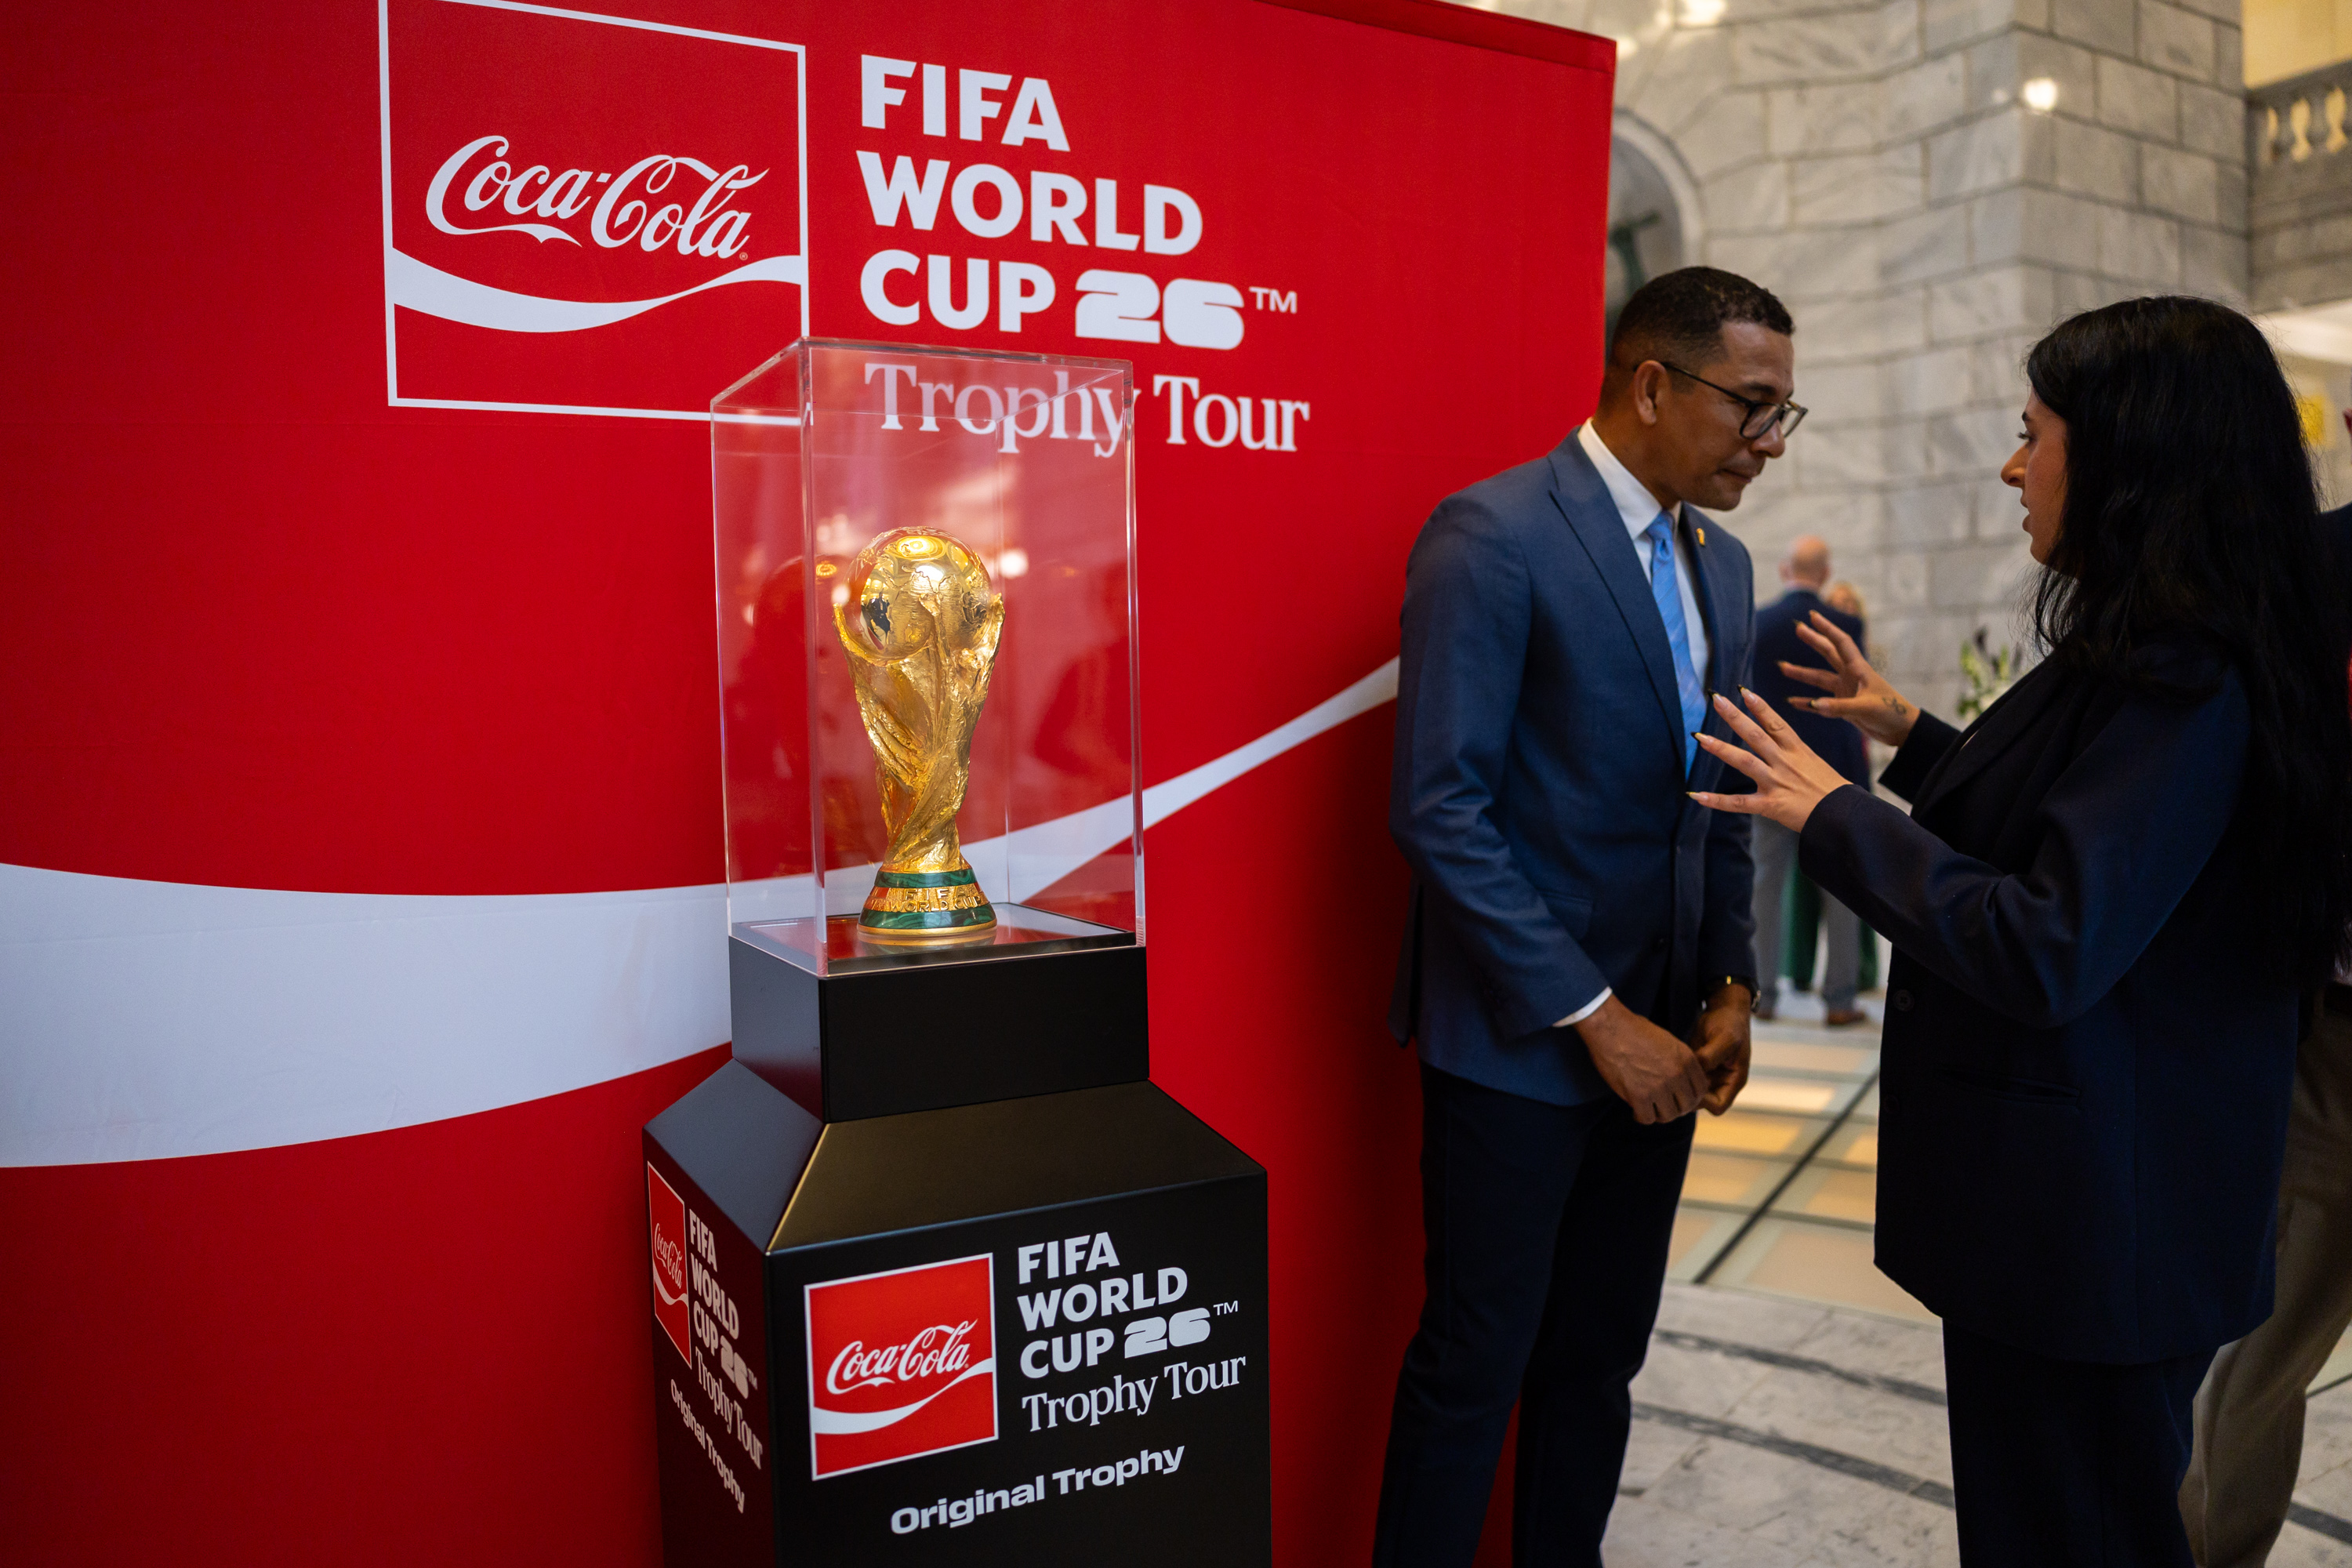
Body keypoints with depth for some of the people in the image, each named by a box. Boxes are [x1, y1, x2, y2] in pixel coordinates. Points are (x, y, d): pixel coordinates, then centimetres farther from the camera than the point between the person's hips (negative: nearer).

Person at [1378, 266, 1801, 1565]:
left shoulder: (1721, 564, 11)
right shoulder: (1491, 534, -14)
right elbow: (1439, 809, -19)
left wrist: (1730, 985, 4)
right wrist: (1595, 1017, -17)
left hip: (1655, 1038, 7)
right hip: (1518, 1039, -7)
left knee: (1600, 1357, 16)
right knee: (1475, 1362, 6)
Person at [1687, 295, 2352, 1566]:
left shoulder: (2182, 685, -23)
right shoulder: (2156, 654, 9)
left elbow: (2049, 948, -28)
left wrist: (1836, 815, -20)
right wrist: (1910, 735, 19)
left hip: (2093, 1217, -10)